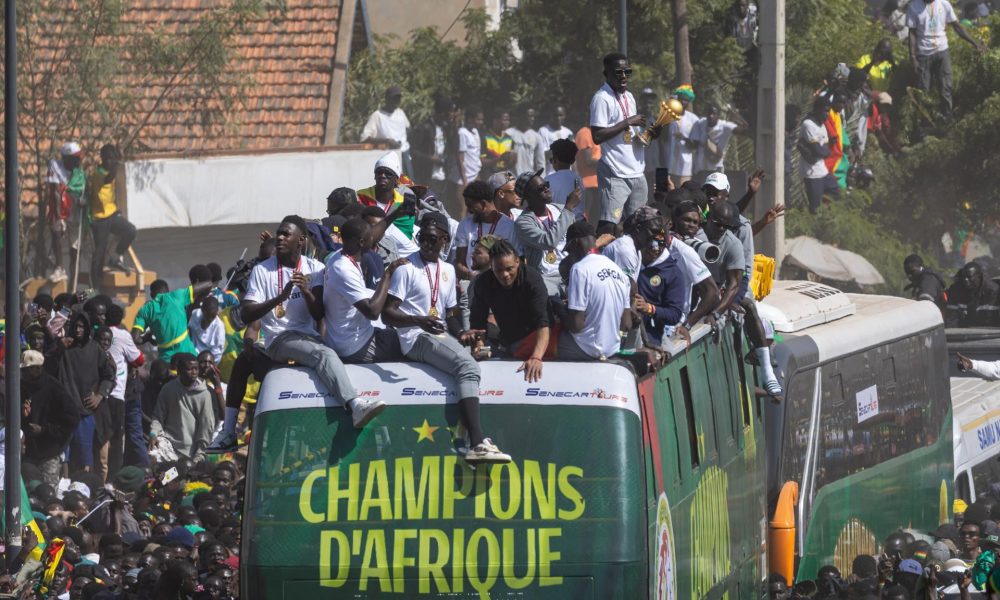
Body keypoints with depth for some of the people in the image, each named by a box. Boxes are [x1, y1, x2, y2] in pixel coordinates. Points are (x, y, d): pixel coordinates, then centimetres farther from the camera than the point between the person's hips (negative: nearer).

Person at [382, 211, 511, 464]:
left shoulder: (447, 270, 18)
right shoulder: (407, 268, -3)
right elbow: (387, 313, -9)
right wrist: (420, 321, -26)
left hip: (439, 338, 8)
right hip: (416, 339, -8)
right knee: (467, 365, -27)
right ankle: (478, 443, -37)